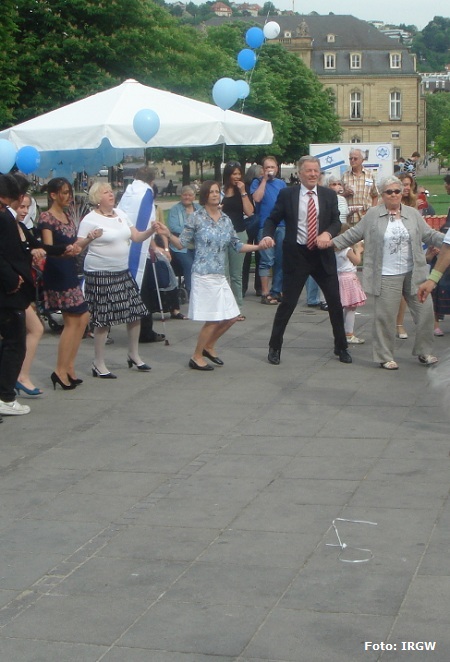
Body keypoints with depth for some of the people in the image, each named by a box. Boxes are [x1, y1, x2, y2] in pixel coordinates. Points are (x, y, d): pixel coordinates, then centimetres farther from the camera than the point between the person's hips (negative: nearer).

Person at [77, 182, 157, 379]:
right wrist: (90, 238, -33)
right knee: (103, 319, -4)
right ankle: (99, 364, 7)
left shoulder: (120, 214, 11)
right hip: (100, 274, -7)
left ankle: (134, 355, 29)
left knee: (135, 313, 10)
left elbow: (137, 237, 11)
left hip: (122, 272, 7)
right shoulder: (90, 219, -10)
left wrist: (151, 230, -6)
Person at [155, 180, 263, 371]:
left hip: (220, 276, 7)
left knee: (230, 317, 9)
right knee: (212, 319, -5)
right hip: (203, 275, -7)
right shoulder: (196, 218, -5)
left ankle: (209, 346, 30)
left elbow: (237, 245, 14)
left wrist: (259, 246, 5)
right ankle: (196, 357, 11)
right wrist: (168, 235, -22)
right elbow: (182, 243, -5)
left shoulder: (226, 219, 10)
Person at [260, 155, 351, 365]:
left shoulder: (329, 195, 5)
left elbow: (336, 221, 0)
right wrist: (267, 235, -19)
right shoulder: (287, 194, -1)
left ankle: (341, 347, 23)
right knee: (288, 303, -1)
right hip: (296, 254, -3)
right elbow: (272, 219, 1)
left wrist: (328, 233, -21)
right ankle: (274, 347, 13)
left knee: (335, 302, 7)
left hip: (323, 255, 3)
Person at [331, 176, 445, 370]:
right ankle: (385, 357, 10)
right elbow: (354, 233, 6)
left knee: (424, 311, 4)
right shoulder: (373, 215, 2)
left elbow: (429, 235, 11)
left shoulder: (413, 214, 10)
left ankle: (424, 352, 20)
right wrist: (333, 243, -1)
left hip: (413, 274, 3)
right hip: (387, 276, -3)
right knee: (385, 316, -2)